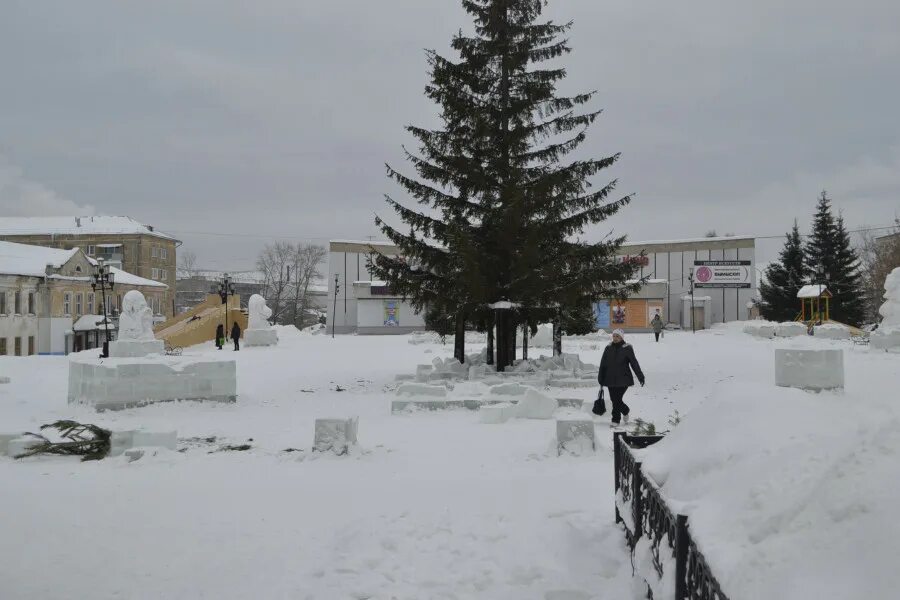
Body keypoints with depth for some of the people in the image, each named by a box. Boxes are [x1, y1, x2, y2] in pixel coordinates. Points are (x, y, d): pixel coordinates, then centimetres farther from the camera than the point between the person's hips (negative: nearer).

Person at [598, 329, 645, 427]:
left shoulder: (627, 349, -5)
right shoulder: (608, 348, 6)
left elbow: (634, 363, -4)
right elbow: (603, 365, 10)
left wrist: (640, 377, -7)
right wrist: (601, 380, 11)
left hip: (623, 379, -4)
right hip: (610, 379, 4)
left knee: (617, 400, -9)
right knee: (614, 399, 8)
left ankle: (615, 420, 9)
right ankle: (625, 411, 35)